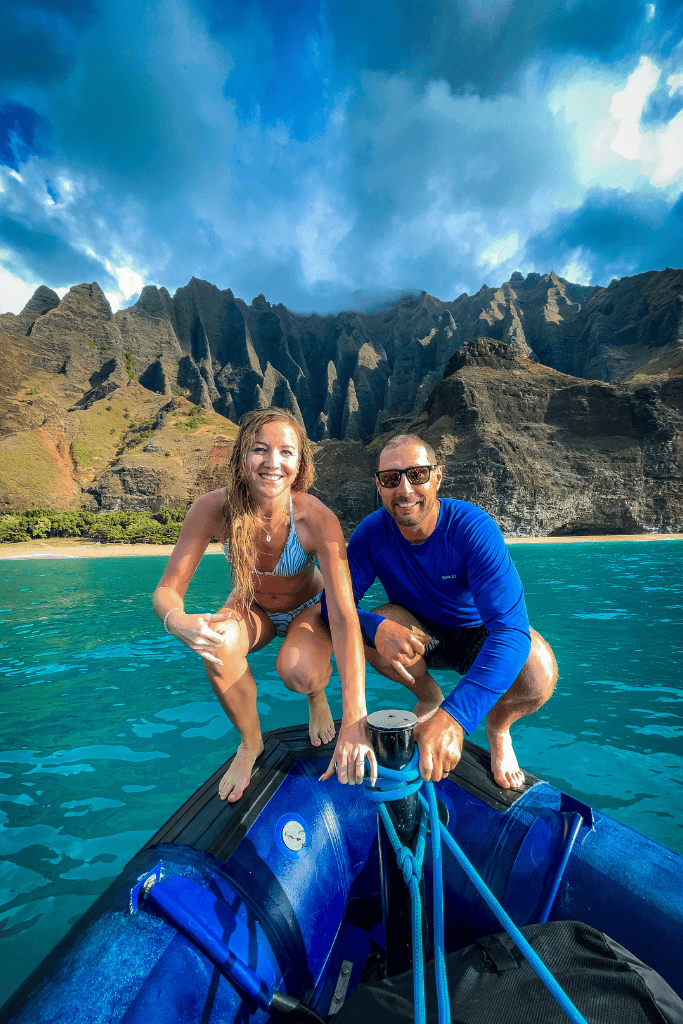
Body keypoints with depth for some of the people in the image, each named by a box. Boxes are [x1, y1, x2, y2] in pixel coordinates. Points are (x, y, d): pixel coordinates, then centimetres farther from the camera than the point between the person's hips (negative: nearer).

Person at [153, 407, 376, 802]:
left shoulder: (318, 519, -34)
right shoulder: (213, 509, -28)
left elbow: (345, 617, -37)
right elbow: (168, 589, -23)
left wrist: (354, 721, -44)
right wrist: (178, 621, -49)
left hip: (309, 607, -2)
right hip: (253, 606, 2)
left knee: (299, 672, -31)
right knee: (217, 646, -30)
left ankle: (318, 696, 10)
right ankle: (250, 742, 2)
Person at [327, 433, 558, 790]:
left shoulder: (472, 527, -31)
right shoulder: (372, 533, -21)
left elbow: (511, 629, -39)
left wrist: (454, 716, -51)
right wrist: (375, 626, -43)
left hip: (480, 636, -2)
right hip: (421, 636, 2)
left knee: (538, 674, -32)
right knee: (373, 632, -29)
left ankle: (498, 725, 6)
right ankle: (427, 697, 5)